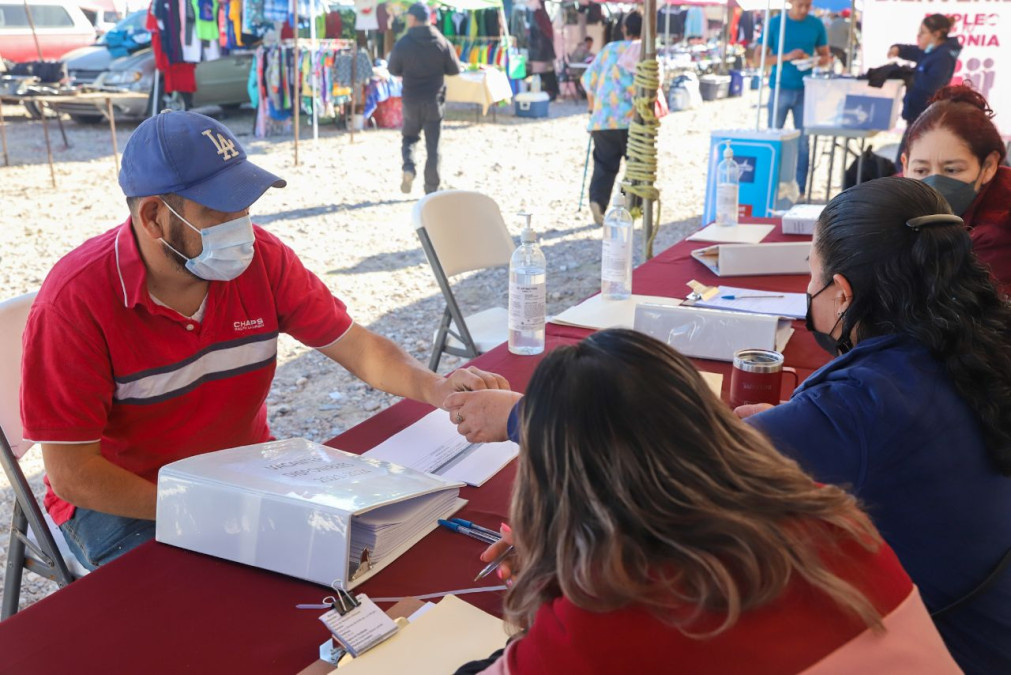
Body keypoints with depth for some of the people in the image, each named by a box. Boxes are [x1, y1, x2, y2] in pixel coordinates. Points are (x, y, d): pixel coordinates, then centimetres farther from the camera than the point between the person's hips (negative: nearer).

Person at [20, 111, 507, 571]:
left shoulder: (259, 257, -10)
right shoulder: (77, 301, -22)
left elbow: (355, 346, -4)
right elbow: (72, 473, -19)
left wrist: (435, 388, -23)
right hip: (122, 502, -4)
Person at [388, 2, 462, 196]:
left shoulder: (403, 43, -7)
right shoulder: (442, 43, -4)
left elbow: (393, 70, 2)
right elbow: (455, 69, 2)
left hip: (411, 100, 0)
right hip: (435, 101, 0)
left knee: (409, 137, 21)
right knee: (433, 147, 6)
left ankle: (409, 168, -6)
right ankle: (431, 189, 8)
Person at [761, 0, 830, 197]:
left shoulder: (816, 25, 4)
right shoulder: (775, 23, -2)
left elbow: (825, 57, 11)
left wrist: (815, 61, -13)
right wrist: (786, 57, -20)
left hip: (805, 90, 2)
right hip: (780, 89, -2)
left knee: (803, 141, 3)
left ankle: (800, 190, 8)